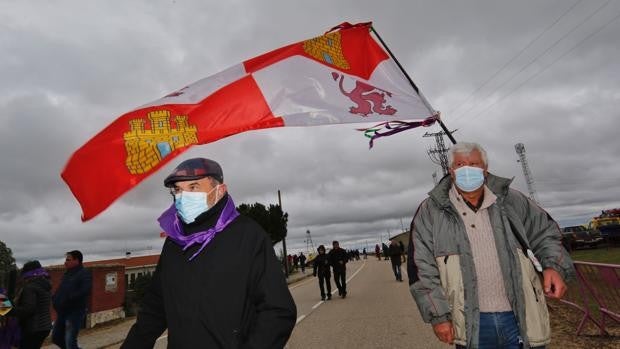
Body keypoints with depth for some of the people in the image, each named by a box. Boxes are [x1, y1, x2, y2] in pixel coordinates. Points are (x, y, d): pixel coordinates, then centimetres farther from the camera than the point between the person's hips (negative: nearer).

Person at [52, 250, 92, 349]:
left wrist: (68, 300, -25)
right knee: (56, 337, 17)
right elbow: (60, 290, 20)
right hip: (62, 312, 9)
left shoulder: (84, 273, -12)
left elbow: (84, 292, -24)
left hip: (75, 312, -9)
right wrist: (55, 299, 1)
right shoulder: (67, 273, 14)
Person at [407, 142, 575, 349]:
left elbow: (544, 233, 15)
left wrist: (554, 266, -5)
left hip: (521, 318, 2)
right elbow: (422, 269, -6)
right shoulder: (430, 211, -5)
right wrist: (438, 316, -8)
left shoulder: (512, 201, 4)